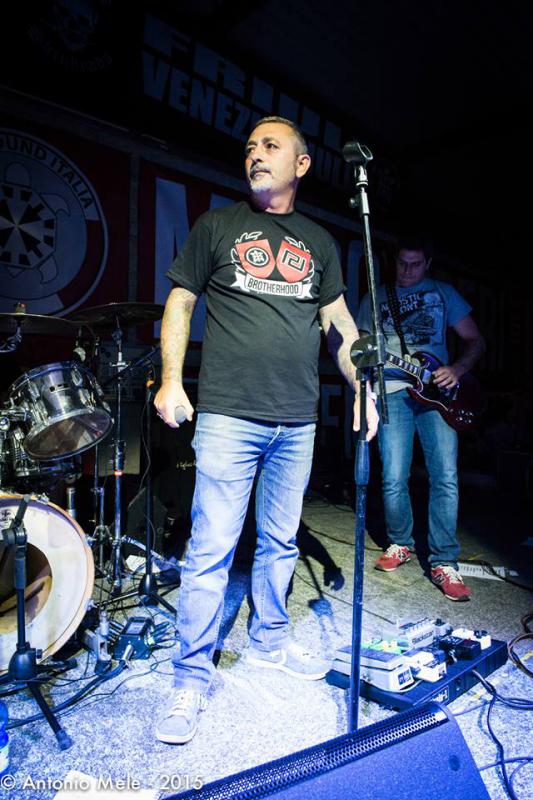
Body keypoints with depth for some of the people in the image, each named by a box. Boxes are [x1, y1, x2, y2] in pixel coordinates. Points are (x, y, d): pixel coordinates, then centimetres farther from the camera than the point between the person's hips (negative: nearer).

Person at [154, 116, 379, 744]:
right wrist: (170, 380, -6)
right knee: (211, 550, -2)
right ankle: (191, 679, 14)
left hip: (298, 421, 4)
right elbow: (179, 302, 6)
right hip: (228, 416, -3)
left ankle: (268, 643, 34)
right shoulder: (216, 226, 9)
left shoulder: (319, 242, 16)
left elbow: (338, 322, 15)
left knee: (280, 543, 14)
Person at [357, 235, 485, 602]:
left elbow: (475, 340, 13)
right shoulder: (376, 298, 14)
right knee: (394, 479, -4)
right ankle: (400, 544, 19)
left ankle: (444, 562, 3)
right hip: (393, 391, 0)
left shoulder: (443, 292, 14)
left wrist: (457, 370, -6)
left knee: (446, 478, -8)